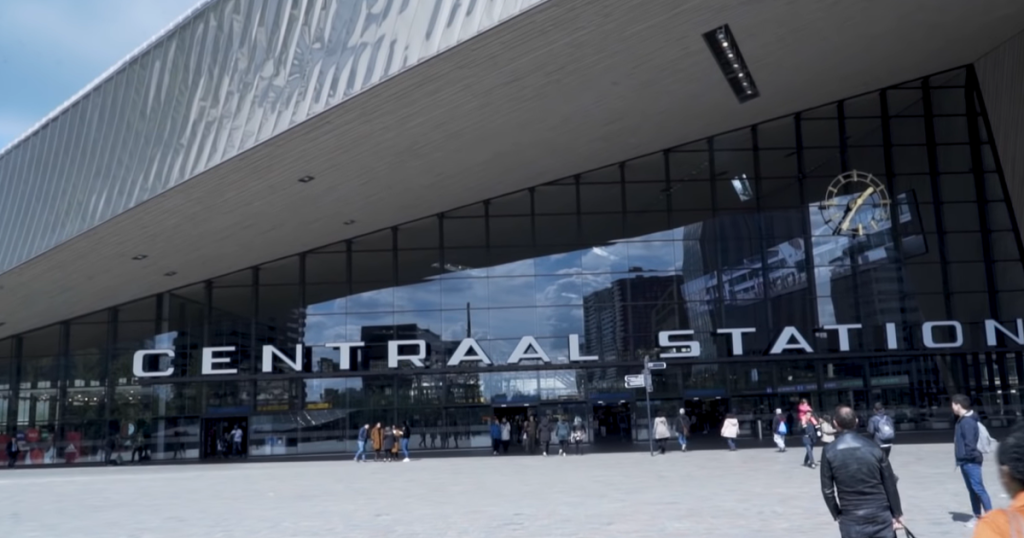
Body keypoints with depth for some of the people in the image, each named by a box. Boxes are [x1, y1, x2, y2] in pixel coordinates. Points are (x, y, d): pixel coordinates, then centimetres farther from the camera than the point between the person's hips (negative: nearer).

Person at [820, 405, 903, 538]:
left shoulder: (829, 452, -7)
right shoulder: (873, 448, -4)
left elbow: (827, 490, -4)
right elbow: (890, 484, 0)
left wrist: (837, 514, 9)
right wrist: (897, 514, 9)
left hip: (851, 520, -1)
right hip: (880, 516, 1)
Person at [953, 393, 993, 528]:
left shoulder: (967, 421, -18)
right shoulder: (962, 420, 12)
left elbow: (970, 442, -22)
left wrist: (969, 457, -16)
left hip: (970, 461, -10)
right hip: (965, 461, 10)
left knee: (978, 488, -8)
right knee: (972, 489, 13)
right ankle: (977, 516, 19)